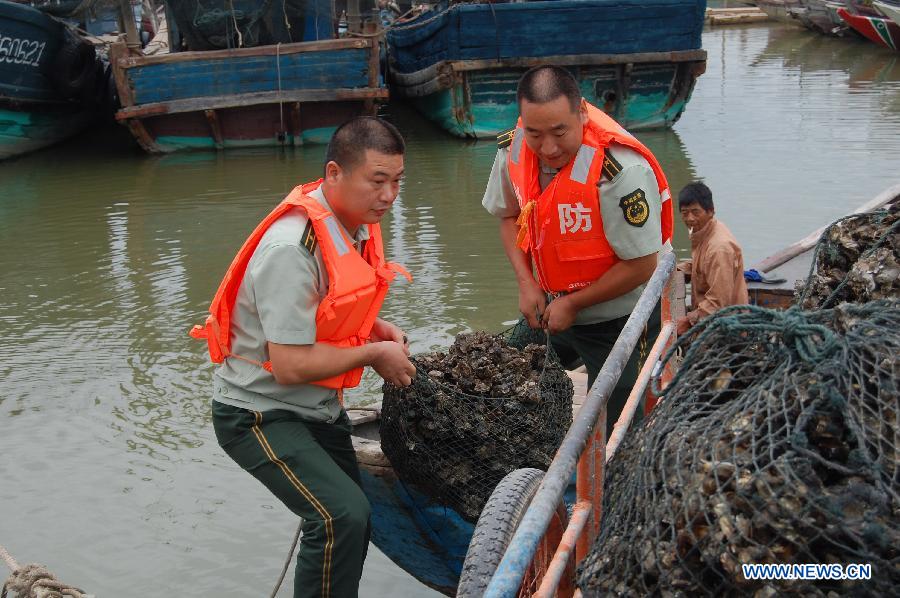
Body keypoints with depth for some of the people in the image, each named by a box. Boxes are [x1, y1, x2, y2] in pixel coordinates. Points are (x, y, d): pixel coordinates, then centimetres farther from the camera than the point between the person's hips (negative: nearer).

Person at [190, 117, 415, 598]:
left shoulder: (356, 223, -2)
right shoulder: (291, 248, -29)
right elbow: (291, 365, -30)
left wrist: (376, 328, -3)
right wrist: (373, 353, -18)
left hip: (318, 407, 9)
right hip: (260, 414, -9)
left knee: (351, 517, 18)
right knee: (342, 515, -25)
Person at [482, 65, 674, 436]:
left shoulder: (620, 169, -32)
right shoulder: (513, 149, -12)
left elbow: (640, 266, -25)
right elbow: (509, 216, 8)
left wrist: (573, 304, -16)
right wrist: (526, 283, -5)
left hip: (619, 320, -6)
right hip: (550, 308, 6)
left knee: (614, 432, 2)